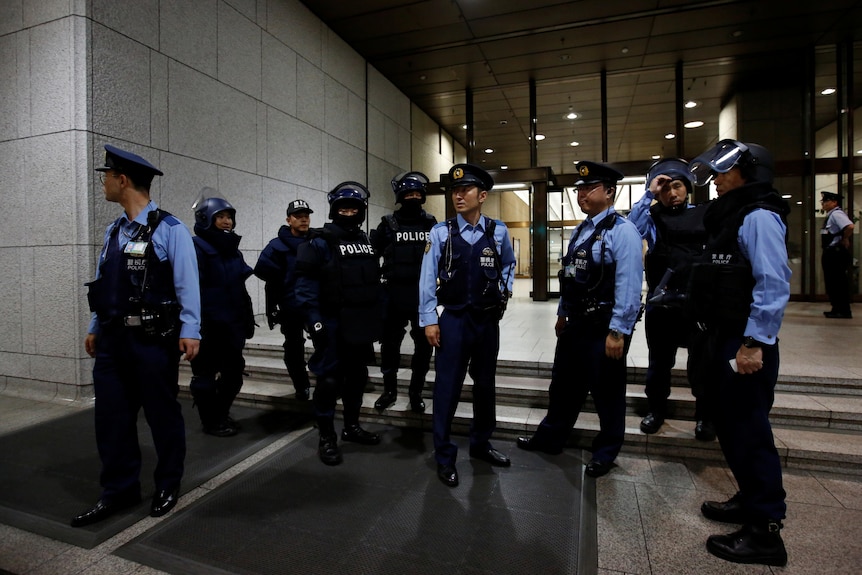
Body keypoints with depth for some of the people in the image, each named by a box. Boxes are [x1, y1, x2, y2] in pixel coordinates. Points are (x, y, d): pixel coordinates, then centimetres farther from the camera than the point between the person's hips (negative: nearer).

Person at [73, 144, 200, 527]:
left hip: (153, 339, -7)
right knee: (111, 417, 11)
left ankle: (168, 487, 27)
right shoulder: (113, 231, 12)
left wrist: (189, 331, -18)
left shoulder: (169, 229, -10)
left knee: (162, 415, 8)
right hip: (112, 338, 7)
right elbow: (103, 283, 16)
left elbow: (187, 284, -13)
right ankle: (118, 491, 28)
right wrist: (95, 327, 16)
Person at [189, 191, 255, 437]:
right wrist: (198, 326, -22)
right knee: (206, 376, 7)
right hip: (209, 328, -8)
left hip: (233, 326, 8)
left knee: (234, 372, 15)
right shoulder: (196, 248, -11)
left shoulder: (233, 250, 14)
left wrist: (248, 320, 16)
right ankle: (211, 421, 23)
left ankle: (222, 414, 34)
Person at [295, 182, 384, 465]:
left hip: (361, 324, 7)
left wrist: (380, 316, 13)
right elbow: (306, 285, -14)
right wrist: (314, 321, -20)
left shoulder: (367, 242, 13)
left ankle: (352, 426, 32)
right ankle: (326, 438, 15)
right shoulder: (320, 242, -8)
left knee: (357, 376, 16)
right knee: (329, 380, 0)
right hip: (333, 325, -7)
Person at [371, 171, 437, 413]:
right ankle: (389, 390, 27)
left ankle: (416, 392, 25)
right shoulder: (388, 224, 1)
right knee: (390, 344, 9)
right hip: (394, 294, -1)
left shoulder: (431, 224, 6)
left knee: (424, 345, 8)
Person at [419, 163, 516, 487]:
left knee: (485, 383, 16)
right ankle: (444, 456, 16)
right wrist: (429, 320, -11)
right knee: (448, 387, 0)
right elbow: (428, 278, -8)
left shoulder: (498, 231, 1)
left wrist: (505, 291, 6)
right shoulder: (440, 233, -7)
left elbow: (509, 264, 19)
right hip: (454, 319, -3)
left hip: (488, 319, 4)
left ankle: (481, 444, 35)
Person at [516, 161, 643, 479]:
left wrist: (618, 331, -22)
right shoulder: (579, 231, 11)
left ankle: (605, 453, 30)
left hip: (605, 329, -8)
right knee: (563, 386, 19)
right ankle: (550, 438, 36)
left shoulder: (622, 231, -15)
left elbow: (629, 285, -21)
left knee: (606, 393, 10)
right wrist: (562, 315, 18)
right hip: (575, 324, 8)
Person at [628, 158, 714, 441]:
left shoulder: (707, 214, 6)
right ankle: (656, 410, 32)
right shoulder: (653, 216, 4)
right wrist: (649, 193, -14)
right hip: (661, 302, 0)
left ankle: (705, 416, 30)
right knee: (660, 360, 14)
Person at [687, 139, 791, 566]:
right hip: (723, 339, 10)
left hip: (745, 344, -10)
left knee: (748, 431, -2)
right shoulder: (730, 215, 16)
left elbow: (774, 285, -22)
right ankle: (751, 499, 35)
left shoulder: (758, 217, -13)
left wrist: (754, 343, -24)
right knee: (730, 425, 18)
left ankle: (764, 531, 11)